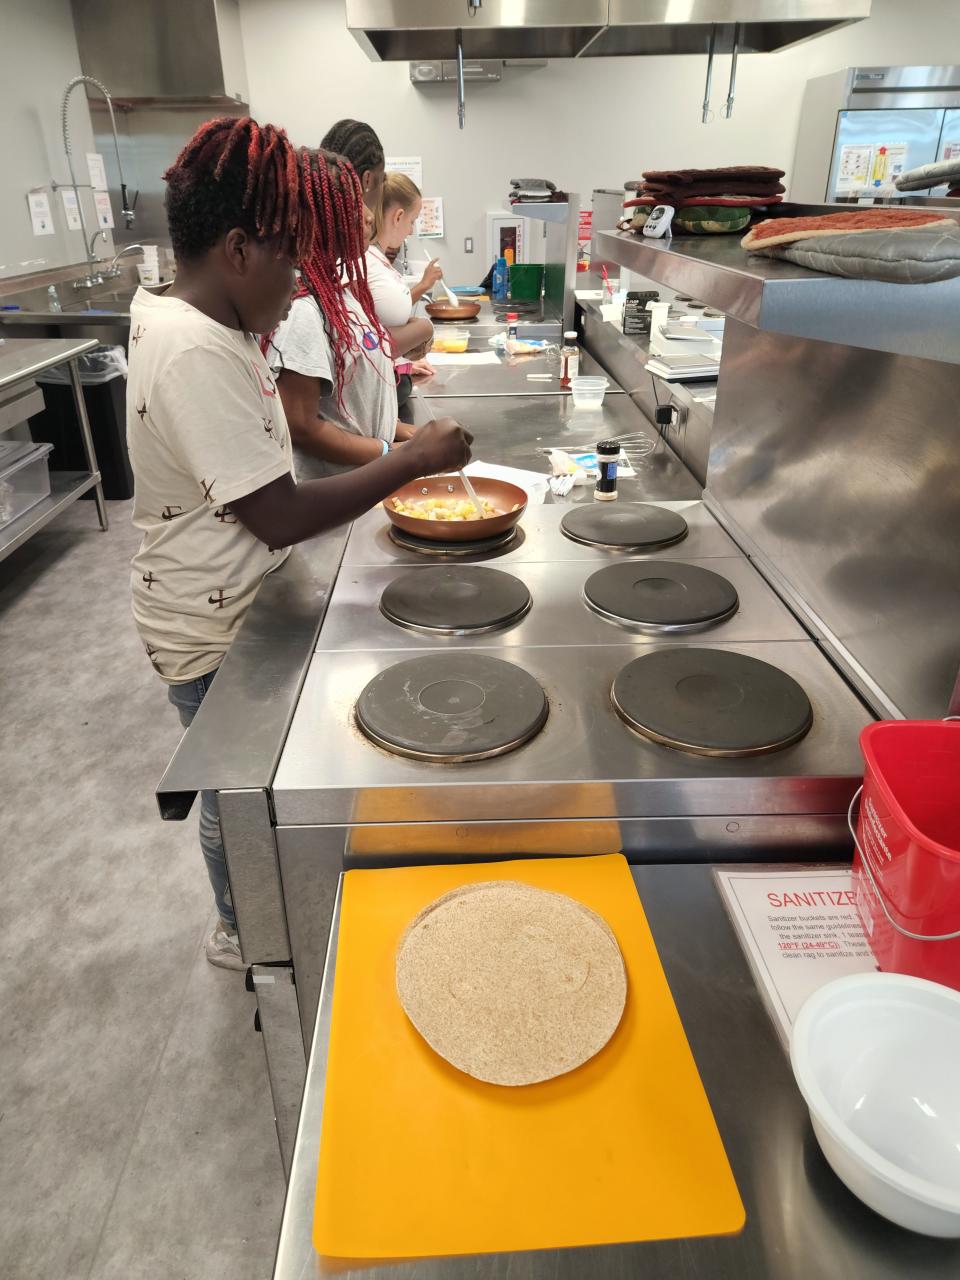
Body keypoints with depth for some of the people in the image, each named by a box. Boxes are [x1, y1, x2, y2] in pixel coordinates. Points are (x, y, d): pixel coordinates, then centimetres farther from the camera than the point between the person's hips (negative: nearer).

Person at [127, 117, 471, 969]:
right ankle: (243, 932, 41)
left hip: (237, 609, 10)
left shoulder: (189, 324, 5)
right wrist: (412, 462, -24)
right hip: (214, 628, -9)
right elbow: (279, 517, -31)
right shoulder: (197, 353, -28)